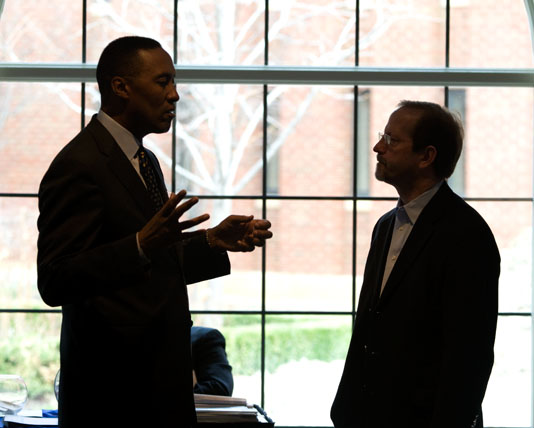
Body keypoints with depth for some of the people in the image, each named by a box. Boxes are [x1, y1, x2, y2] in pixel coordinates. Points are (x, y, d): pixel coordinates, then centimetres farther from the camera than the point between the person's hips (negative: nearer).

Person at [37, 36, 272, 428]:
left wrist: (212, 242, 8)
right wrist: (142, 245, -33)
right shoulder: (80, 166, -15)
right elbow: (54, 282, -23)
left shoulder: (144, 161, 16)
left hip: (160, 378, 9)